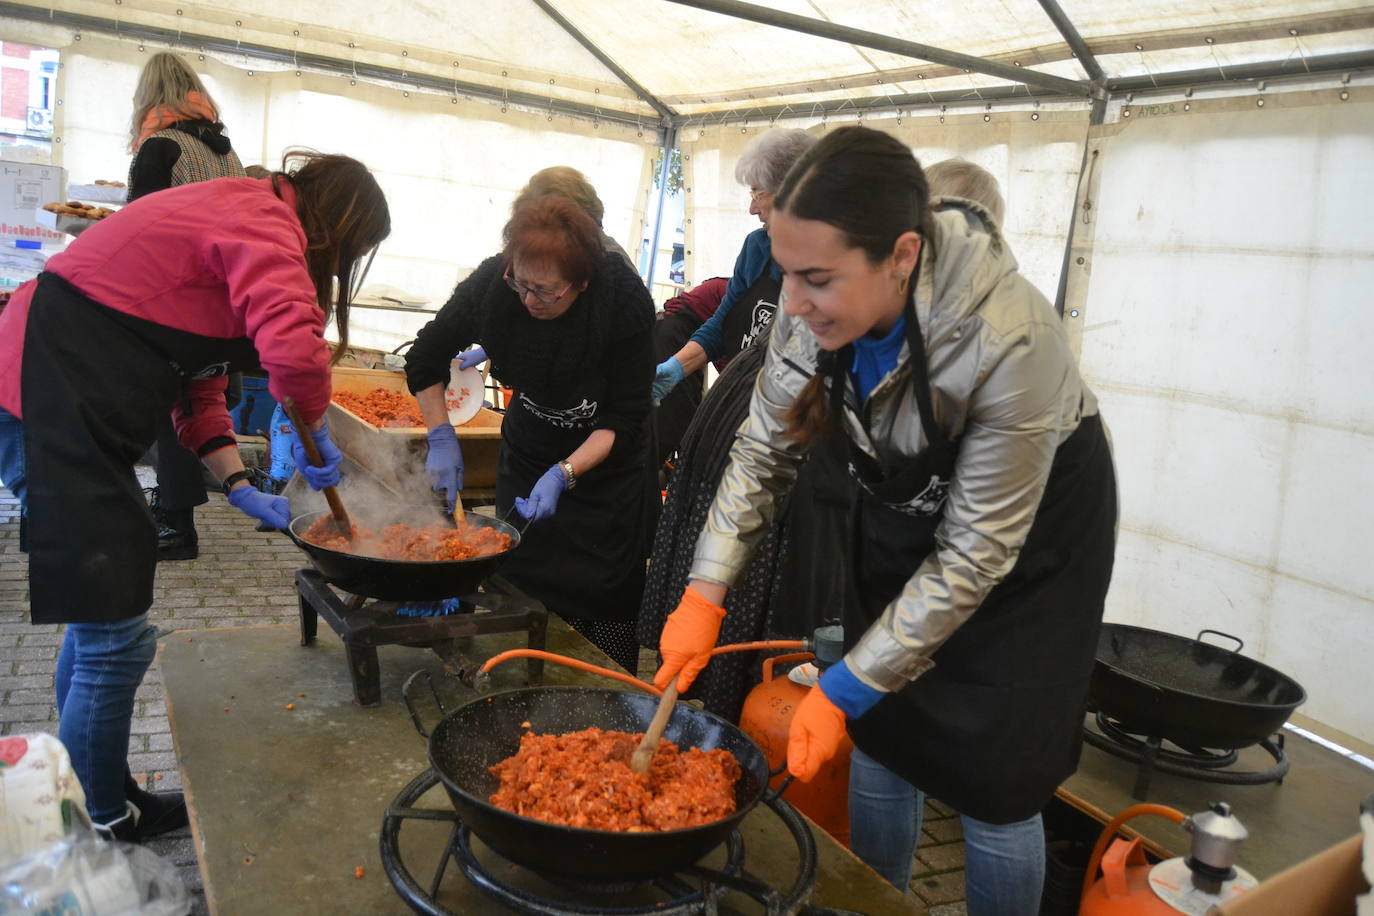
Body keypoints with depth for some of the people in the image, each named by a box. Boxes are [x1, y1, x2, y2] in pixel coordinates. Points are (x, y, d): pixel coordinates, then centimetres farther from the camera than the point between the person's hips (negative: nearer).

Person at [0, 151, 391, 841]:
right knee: (116, 639, -2)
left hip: (62, 401, 11)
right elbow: (293, 346, -33)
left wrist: (240, 488, 8)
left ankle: (84, 798, 32)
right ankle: (103, 824, 16)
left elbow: (198, 382, 18)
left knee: (97, 618, 18)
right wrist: (315, 431, -12)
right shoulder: (264, 222, -13)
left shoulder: (234, 217, 19)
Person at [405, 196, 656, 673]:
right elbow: (424, 359, -2)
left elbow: (624, 420, -21)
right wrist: (442, 440, -11)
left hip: (607, 467, -3)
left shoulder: (625, 299, -27)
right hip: (527, 457, 3)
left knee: (607, 607, -1)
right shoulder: (493, 282, -18)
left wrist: (564, 474, -32)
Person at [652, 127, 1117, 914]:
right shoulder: (818, 305, -22)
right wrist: (705, 593, -18)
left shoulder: (1010, 340, -37)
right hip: (903, 513, 5)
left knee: (994, 779, -1)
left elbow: (974, 554, -28)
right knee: (879, 733, 10)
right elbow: (765, 450, -9)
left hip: (1033, 527, -4)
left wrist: (845, 689, -25)